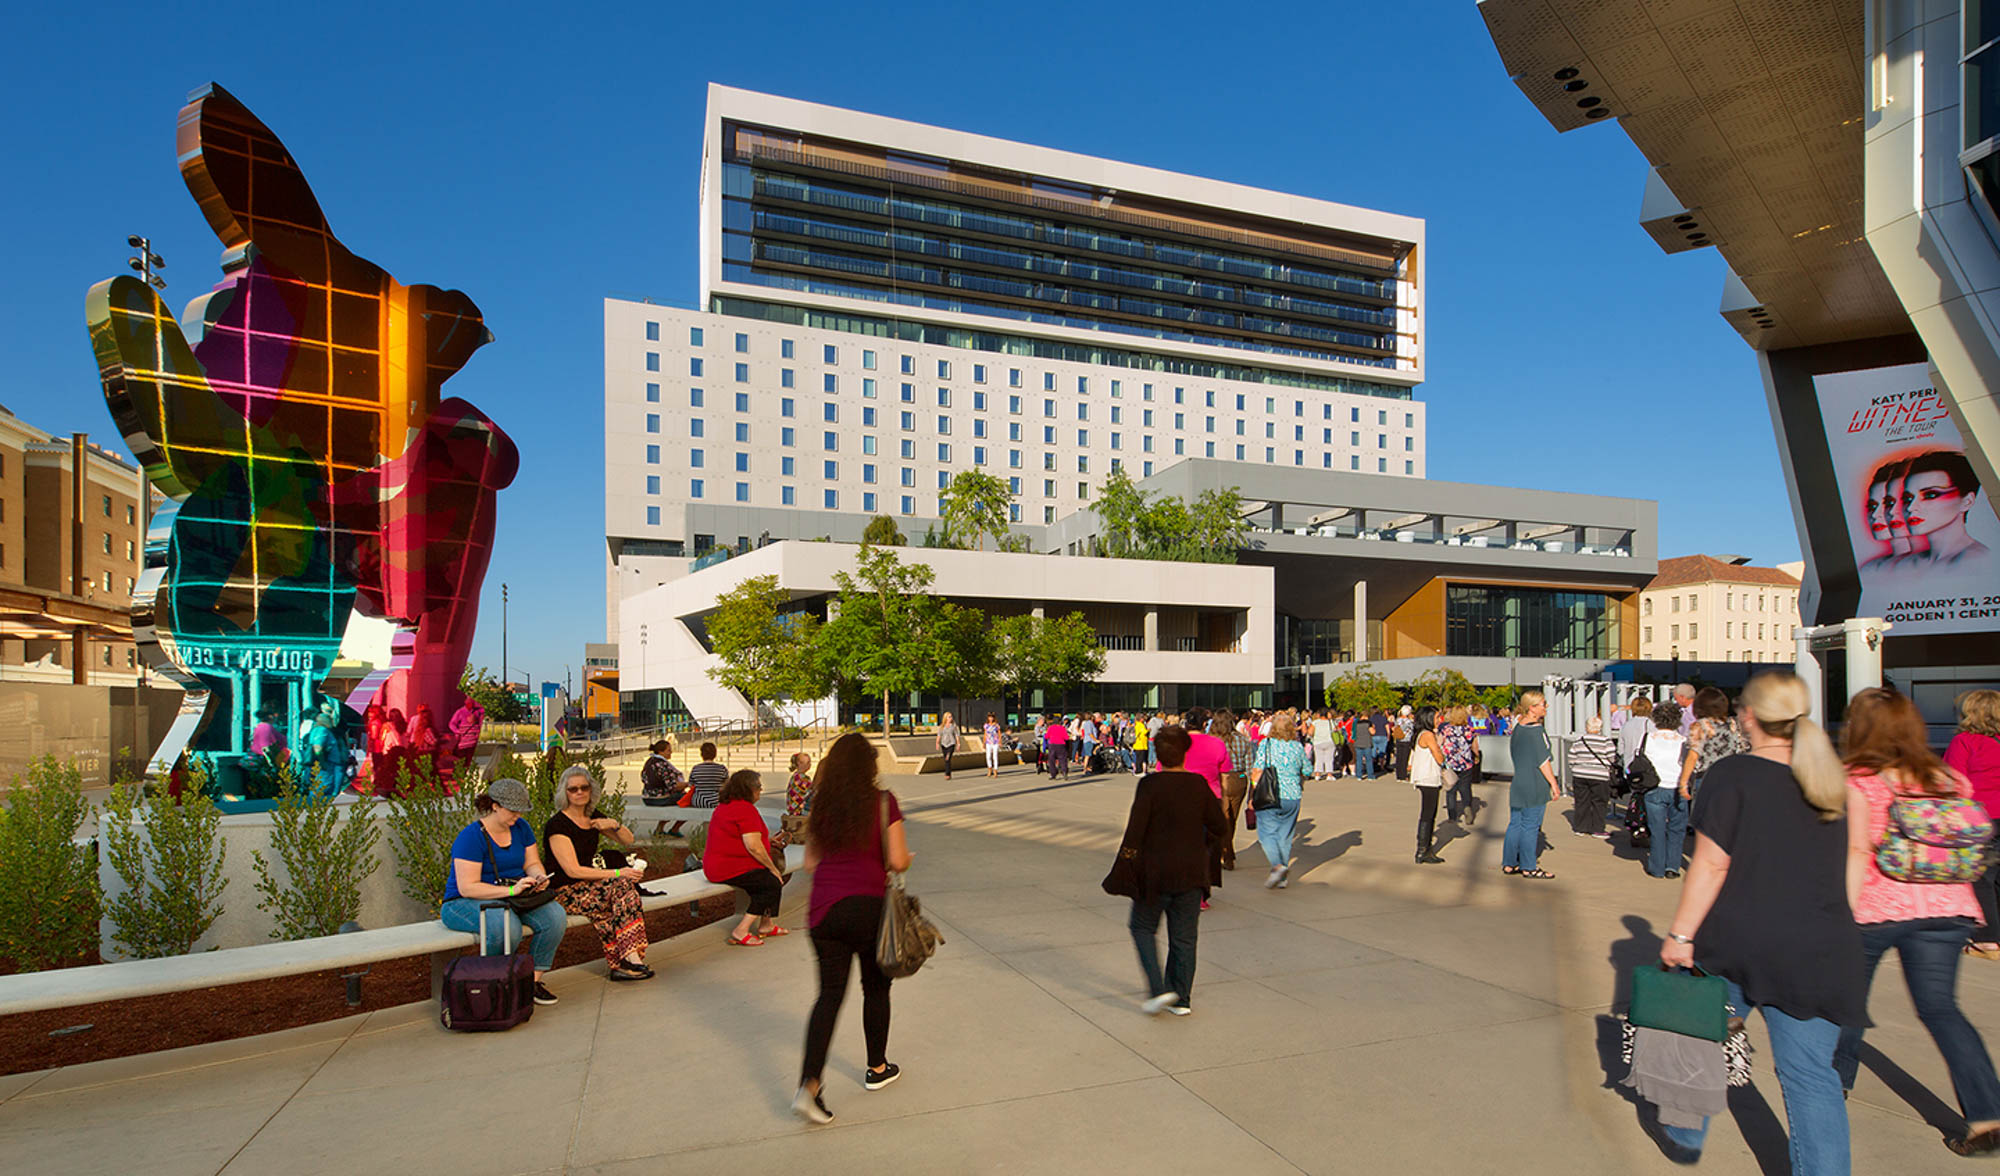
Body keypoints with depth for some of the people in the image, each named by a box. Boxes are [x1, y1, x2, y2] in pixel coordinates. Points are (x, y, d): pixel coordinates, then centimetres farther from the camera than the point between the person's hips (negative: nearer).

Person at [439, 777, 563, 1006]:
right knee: (506, 926, -38)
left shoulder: (520, 827, 5)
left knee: (555, 916, -21)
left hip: (513, 898, 6)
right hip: (464, 903, -6)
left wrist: (539, 878, -13)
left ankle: (534, 979, -8)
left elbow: (532, 863, 11)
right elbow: (467, 887, -22)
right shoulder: (471, 836, -17)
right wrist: (510, 890, -30)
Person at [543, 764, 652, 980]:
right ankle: (629, 957, -27)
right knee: (622, 886, -27)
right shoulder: (557, 824, -12)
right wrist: (617, 873, -21)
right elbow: (573, 871, -18)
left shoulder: (594, 816, 10)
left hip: (590, 882, 7)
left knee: (624, 886, -24)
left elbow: (629, 841, 17)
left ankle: (624, 959, -26)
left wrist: (615, 824, -5)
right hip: (565, 891, -6)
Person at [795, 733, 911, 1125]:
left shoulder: (821, 804, 5)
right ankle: (877, 1068, 32)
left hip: (824, 909, 3)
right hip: (869, 907, -3)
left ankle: (808, 1085, -6)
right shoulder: (883, 801, -8)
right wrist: (908, 858, 10)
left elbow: (810, 862, 9)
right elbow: (898, 860, -11)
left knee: (830, 993, 8)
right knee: (875, 988, 17)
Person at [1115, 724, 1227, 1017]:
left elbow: (1135, 830, -16)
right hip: (1192, 872, 4)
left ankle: (1159, 989, 1)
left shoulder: (1149, 784, -13)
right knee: (1184, 935, 13)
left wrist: (1127, 859, -2)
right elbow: (1221, 828, 3)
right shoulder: (1199, 784, -2)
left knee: (1143, 927, 13)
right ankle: (1181, 999, 18)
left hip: (1155, 872, -4)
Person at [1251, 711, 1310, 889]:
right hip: (1293, 796, 4)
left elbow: (1257, 770, -11)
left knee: (1267, 833, 3)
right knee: (1285, 836, 11)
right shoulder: (1298, 747, 4)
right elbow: (1306, 772, 12)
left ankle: (1278, 866, -18)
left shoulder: (1266, 744, -6)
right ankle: (1283, 877, 14)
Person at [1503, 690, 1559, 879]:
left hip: (1518, 784, 8)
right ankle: (1528, 867, 7)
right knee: (1530, 826, 0)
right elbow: (1543, 761, -16)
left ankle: (1509, 863, 18)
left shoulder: (1517, 728, 11)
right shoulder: (1535, 731, -16)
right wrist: (1554, 784, -10)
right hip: (1534, 786, -8)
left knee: (1515, 824, 12)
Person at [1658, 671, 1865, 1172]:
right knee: (1811, 1073, 7)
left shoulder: (1733, 774, -11)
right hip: (1817, 951, 3)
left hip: (1735, 941, -3)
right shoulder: (1831, 779, 5)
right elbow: (1848, 864, 15)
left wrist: (1680, 934, -10)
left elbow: (1711, 864, -14)